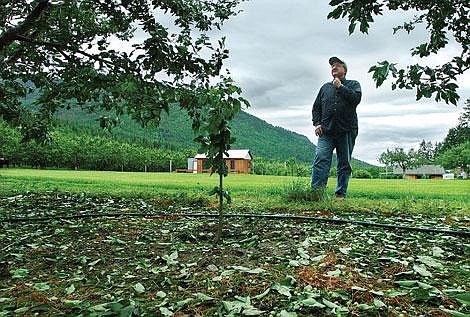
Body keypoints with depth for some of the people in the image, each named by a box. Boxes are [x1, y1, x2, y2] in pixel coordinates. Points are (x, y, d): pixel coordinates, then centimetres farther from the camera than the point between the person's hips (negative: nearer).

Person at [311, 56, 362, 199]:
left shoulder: (353, 84, 15)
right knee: (321, 159, -15)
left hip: (346, 130, -1)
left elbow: (356, 99, -6)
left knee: (344, 164, 1)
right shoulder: (325, 87, 23)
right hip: (326, 131, 2)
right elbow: (316, 107, 21)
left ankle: (341, 194, 8)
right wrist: (317, 123, 6)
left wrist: (340, 87, -3)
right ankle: (316, 191, -18)